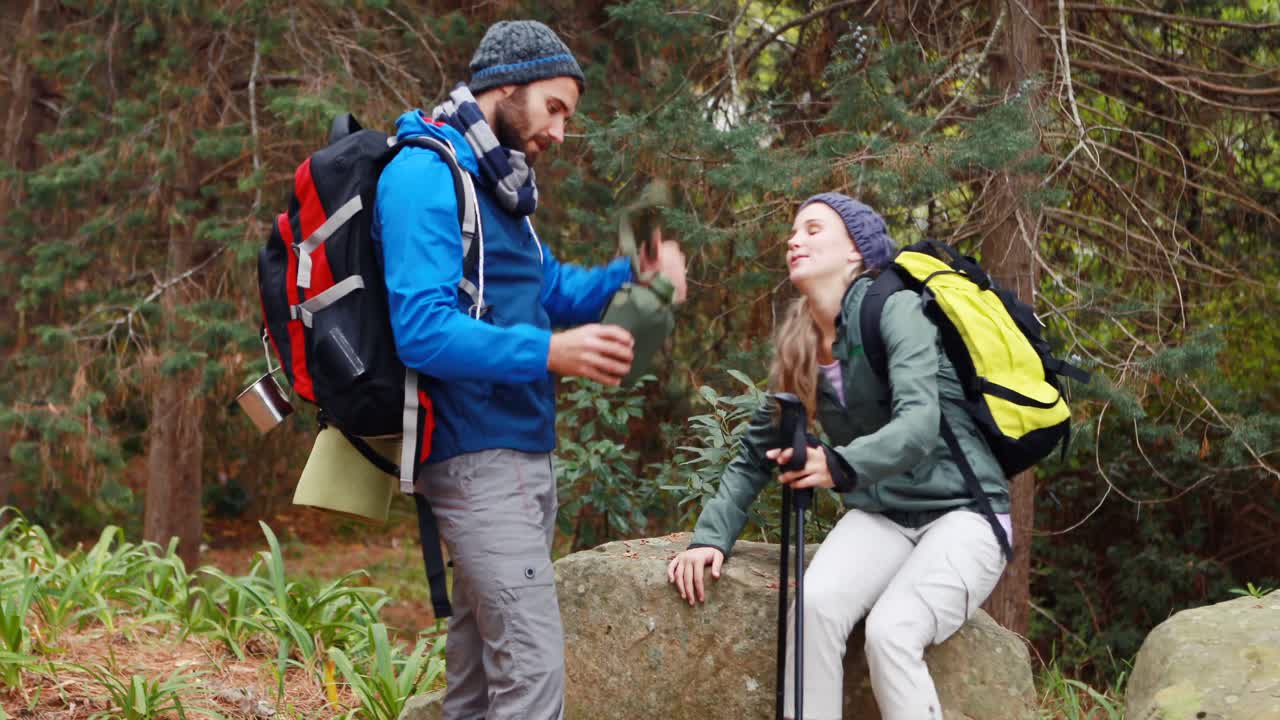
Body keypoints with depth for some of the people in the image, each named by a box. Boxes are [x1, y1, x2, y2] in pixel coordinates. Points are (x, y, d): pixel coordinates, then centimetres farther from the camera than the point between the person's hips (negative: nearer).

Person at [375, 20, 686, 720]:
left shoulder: (494, 182, 18)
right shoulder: (425, 175, -13)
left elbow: (554, 290, 21)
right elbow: (422, 330, -23)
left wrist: (631, 275, 2)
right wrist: (548, 353, -32)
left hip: (520, 451, 10)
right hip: (478, 455, -10)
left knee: (479, 660, 12)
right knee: (532, 664, -14)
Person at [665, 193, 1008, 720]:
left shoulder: (894, 308, -13)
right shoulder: (798, 347, 6)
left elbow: (920, 422, -28)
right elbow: (755, 453, 12)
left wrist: (841, 465, -46)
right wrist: (711, 536, -1)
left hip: (963, 511, -5)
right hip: (881, 514, 5)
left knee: (891, 630, -31)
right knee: (814, 604, -26)